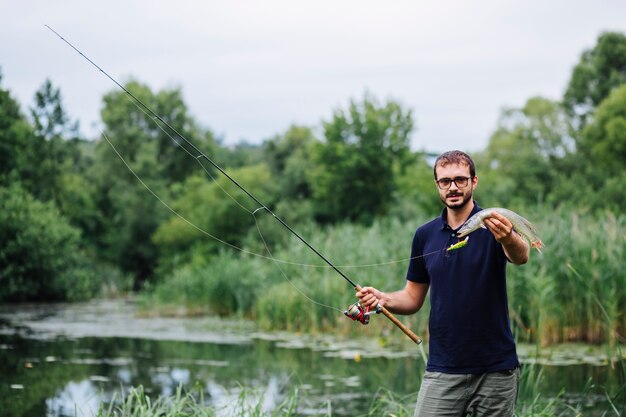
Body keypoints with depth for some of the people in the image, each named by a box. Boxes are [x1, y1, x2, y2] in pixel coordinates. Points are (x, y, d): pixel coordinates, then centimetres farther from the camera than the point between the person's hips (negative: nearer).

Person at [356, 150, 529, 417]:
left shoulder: (493, 226, -5)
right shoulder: (425, 235, 7)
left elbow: (521, 257, -27)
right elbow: (413, 298, 13)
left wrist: (508, 238, -49)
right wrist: (383, 299, -8)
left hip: (496, 371, -2)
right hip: (442, 372, 2)